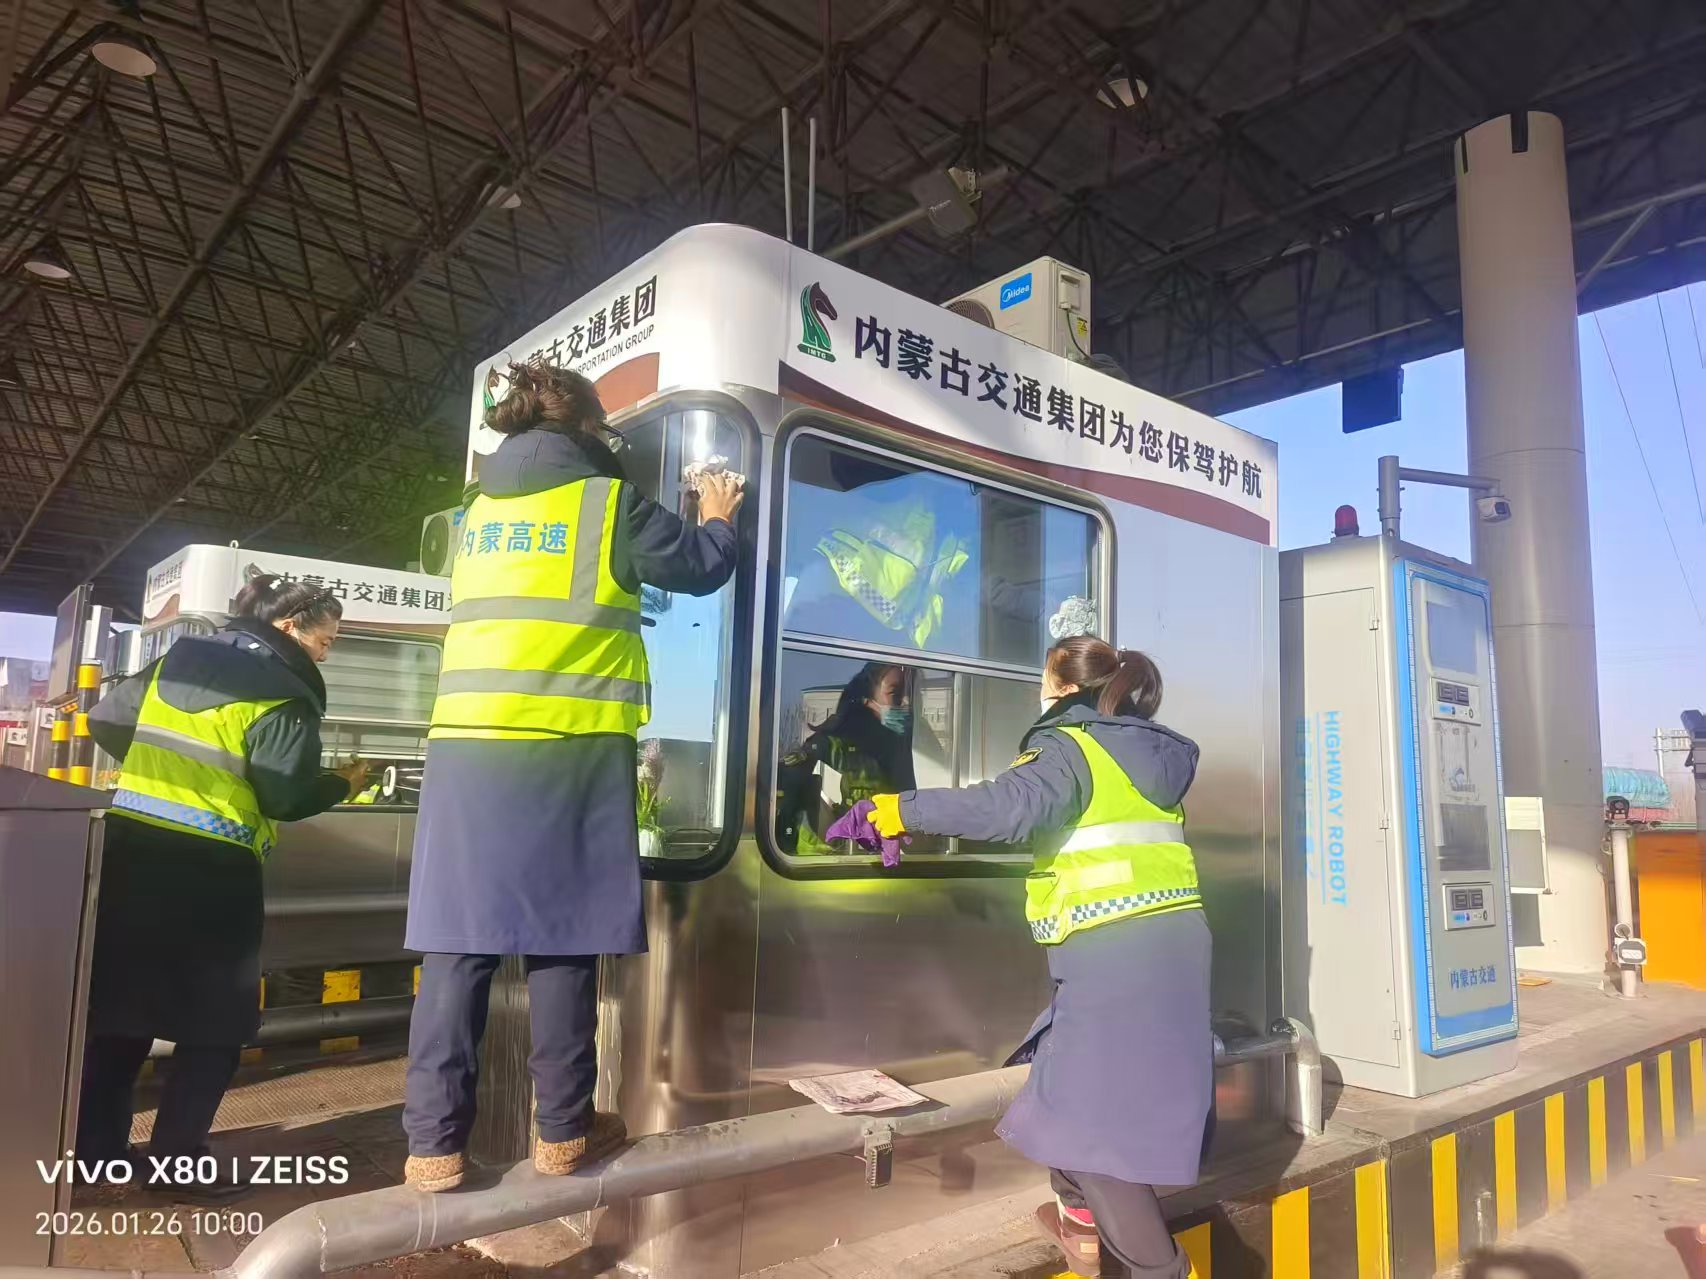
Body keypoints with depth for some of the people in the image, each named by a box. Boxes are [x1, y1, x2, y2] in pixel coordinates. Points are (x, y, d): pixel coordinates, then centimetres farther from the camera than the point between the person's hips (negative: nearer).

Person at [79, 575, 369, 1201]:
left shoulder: (179, 658, 14)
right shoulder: (284, 692, -9)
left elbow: (105, 721, 17)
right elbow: (286, 796, -14)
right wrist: (343, 784, 3)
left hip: (129, 846, 8)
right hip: (209, 868, -7)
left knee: (120, 1005, 17)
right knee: (213, 1025, 7)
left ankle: (96, 1148, 27)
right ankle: (177, 1165, 12)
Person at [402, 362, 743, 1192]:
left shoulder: (480, 507, 17)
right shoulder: (606, 500, 2)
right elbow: (700, 566, 11)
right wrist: (718, 517, 31)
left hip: (469, 745, 4)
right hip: (572, 749, -4)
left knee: (457, 941, 4)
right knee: (560, 937, 3)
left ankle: (435, 1141, 5)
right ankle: (563, 1130, 13)